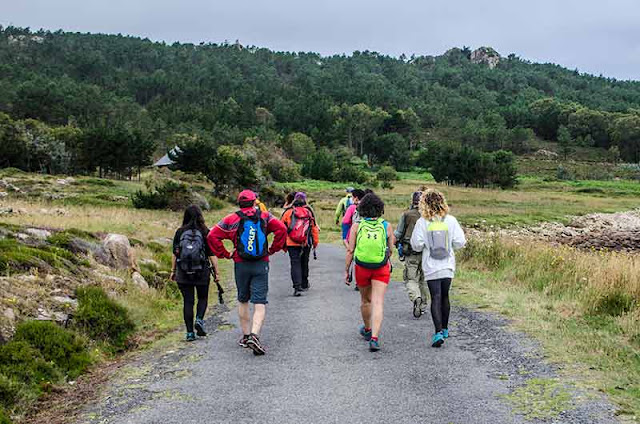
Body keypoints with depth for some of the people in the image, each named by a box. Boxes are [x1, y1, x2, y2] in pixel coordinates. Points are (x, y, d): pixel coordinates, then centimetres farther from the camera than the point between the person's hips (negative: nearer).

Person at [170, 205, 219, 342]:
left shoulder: (179, 232, 0)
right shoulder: (205, 233, -5)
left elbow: (175, 254, 1)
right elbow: (212, 255, -5)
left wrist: (173, 271, 10)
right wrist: (216, 272, 2)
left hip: (183, 273, 1)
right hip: (202, 272, -1)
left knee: (188, 301, 6)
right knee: (203, 298, 18)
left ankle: (190, 332, 3)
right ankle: (199, 319, -6)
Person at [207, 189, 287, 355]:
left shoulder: (231, 219, 2)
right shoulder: (265, 216, 3)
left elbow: (212, 236, -4)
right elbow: (281, 229, -8)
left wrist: (225, 254, 2)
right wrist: (273, 249, 1)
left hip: (241, 265, 1)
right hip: (261, 265, -1)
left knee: (242, 301, 18)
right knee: (260, 302, -3)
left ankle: (246, 335, 22)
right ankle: (254, 335, -21)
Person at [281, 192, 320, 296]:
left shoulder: (288, 212, -2)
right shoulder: (309, 212, -1)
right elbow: (314, 228, 3)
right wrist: (315, 242, 14)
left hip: (292, 244, -2)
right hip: (306, 244, 2)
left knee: (295, 264, -2)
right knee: (304, 263, 18)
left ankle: (297, 287, -16)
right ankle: (304, 285, 33)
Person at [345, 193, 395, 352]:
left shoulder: (356, 226, -4)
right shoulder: (387, 226, -3)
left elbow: (350, 250, -4)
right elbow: (391, 250, 3)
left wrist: (346, 270, 3)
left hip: (361, 268, 1)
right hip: (382, 269, -1)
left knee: (365, 300, 21)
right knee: (378, 302, -4)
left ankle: (367, 330, 41)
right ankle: (374, 338, -17)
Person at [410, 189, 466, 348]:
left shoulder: (422, 222, -10)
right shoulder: (451, 220, -5)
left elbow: (416, 245, -11)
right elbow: (460, 242, -5)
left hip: (431, 267, -2)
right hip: (448, 265, 2)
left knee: (436, 298, -2)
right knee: (445, 297, 17)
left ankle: (438, 332, -15)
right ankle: (445, 329, 29)